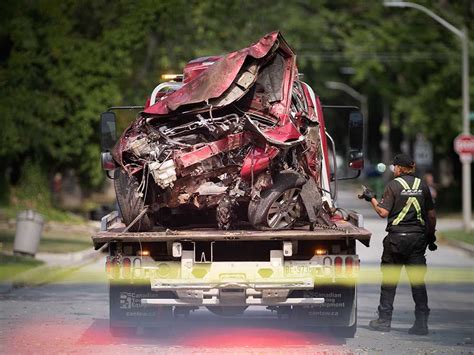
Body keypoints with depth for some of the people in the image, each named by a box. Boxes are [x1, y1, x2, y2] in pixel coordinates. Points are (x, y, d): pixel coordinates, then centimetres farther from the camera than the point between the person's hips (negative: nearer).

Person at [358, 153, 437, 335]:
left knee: (389, 279, 6)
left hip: (397, 237, -3)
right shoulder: (422, 185, 8)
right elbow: (431, 214, 9)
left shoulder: (393, 185, -5)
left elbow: (383, 212, -10)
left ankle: (384, 319, 7)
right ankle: (421, 322, 0)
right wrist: (431, 235, 20)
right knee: (418, 280, 4)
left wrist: (372, 198, 4)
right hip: (418, 237, 3)